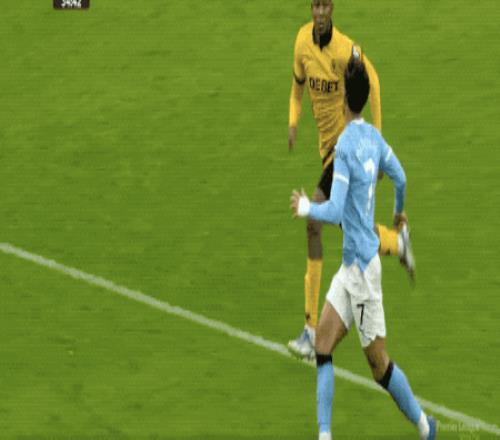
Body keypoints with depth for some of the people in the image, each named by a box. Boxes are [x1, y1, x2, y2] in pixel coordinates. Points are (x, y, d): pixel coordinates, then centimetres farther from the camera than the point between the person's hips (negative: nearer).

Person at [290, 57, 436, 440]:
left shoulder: (346, 144, -20)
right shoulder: (374, 137, 4)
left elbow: (335, 211, -23)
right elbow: (400, 177, 17)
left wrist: (305, 207, -7)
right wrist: (399, 212, 35)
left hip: (362, 264, -8)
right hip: (352, 263, 8)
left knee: (379, 364, -1)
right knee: (323, 340, 8)